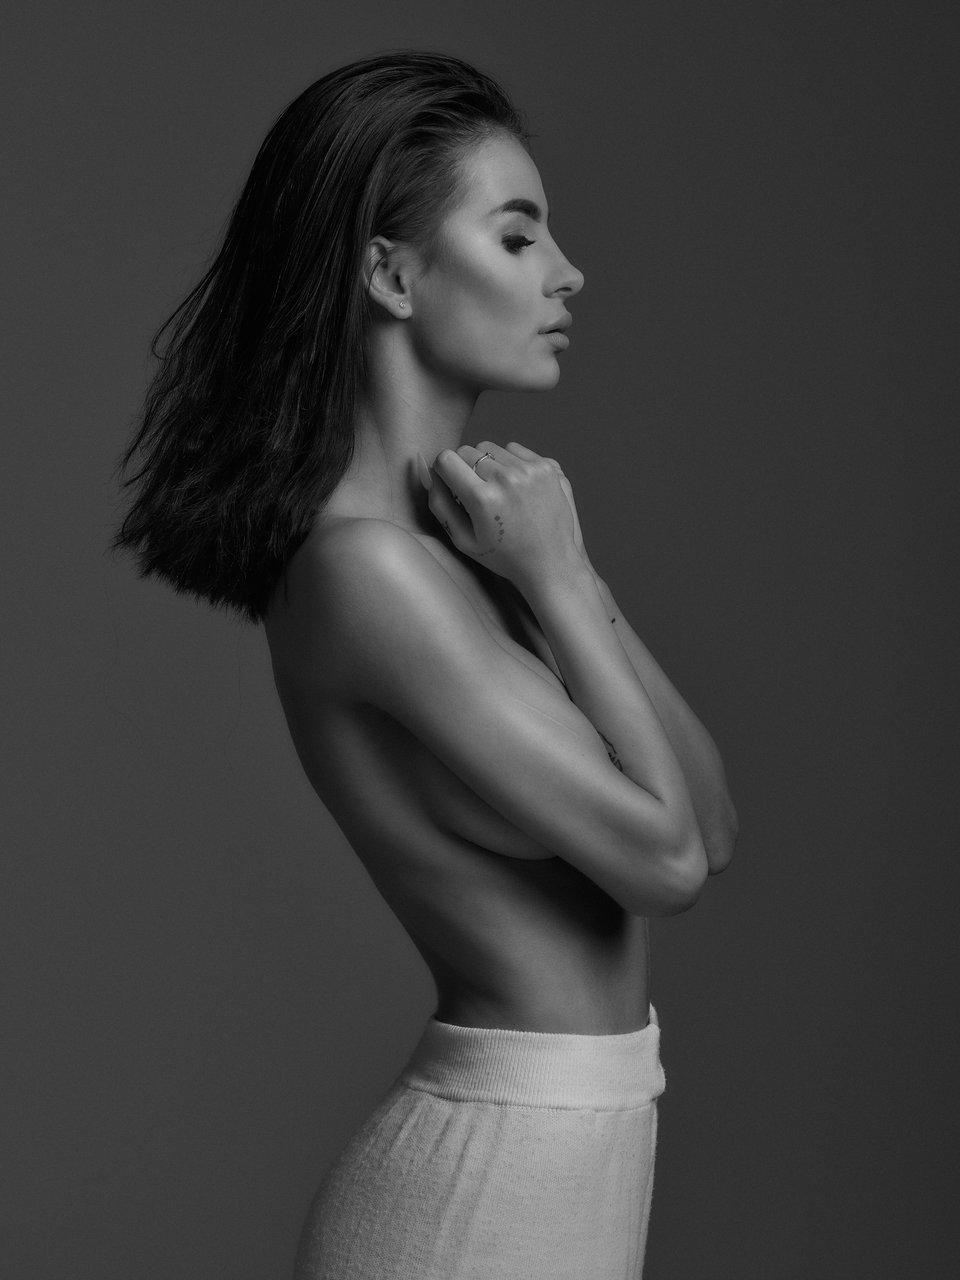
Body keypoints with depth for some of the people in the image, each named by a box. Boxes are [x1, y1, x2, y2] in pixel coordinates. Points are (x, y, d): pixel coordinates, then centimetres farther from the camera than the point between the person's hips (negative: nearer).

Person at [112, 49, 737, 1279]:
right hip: (491, 1175, -8)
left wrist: (564, 573, -7)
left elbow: (713, 822, 2)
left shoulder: (456, 522, 5)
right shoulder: (363, 564, -20)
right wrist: (556, 580, -13)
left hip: (566, 1149, 8)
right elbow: (662, 858, -19)